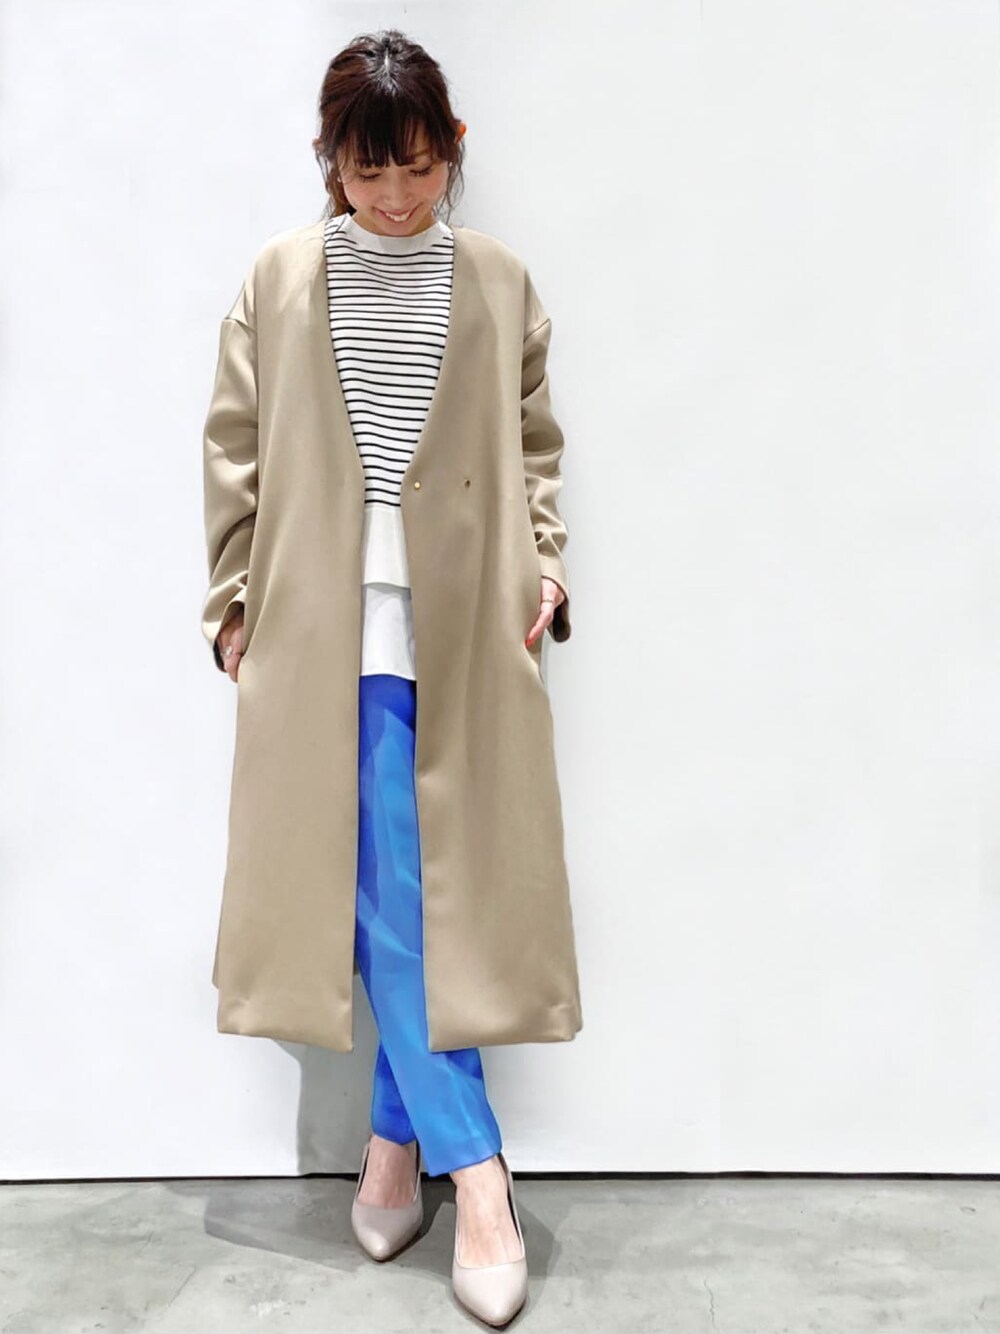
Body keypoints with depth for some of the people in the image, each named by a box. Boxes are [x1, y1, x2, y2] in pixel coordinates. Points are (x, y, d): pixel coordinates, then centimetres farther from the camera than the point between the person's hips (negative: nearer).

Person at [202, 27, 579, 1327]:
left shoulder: (497, 283, 8)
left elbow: (535, 450, 11)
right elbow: (234, 449, 8)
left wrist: (545, 570, -2)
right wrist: (234, 596, 4)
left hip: (453, 622, 1)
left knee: (400, 888, 5)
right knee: (391, 888, -2)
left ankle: (397, 1135, 22)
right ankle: (473, 1166, 8)